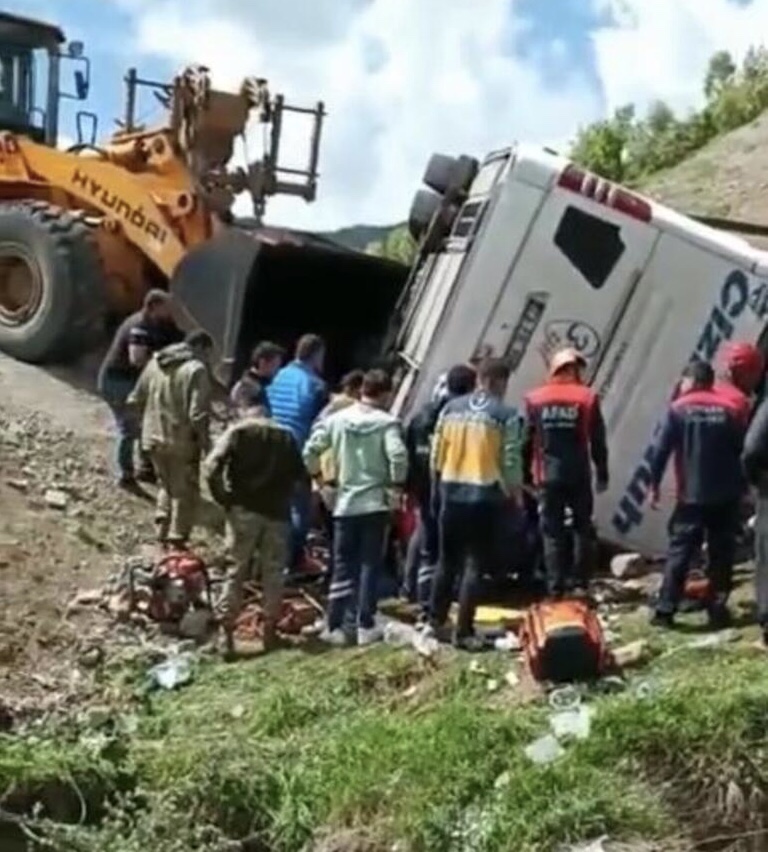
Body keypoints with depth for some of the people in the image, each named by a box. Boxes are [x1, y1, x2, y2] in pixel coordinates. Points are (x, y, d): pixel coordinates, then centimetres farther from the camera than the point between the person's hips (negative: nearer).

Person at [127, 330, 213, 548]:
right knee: (185, 493, 9)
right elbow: (197, 415, -21)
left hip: (153, 438, 6)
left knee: (167, 486, 24)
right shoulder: (196, 370, -15)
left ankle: (162, 530, 22)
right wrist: (205, 442, -8)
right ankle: (177, 540, 10)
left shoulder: (155, 362, 7)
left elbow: (135, 401, 11)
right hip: (182, 442, -6)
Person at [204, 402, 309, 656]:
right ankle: (270, 632, 15)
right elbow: (300, 474, 8)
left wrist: (224, 499, 0)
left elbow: (211, 468, -8)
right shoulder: (285, 437, 13)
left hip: (244, 511, -1)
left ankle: (227, 634, 2)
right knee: (273, 573, 10)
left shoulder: (237, 432, 5)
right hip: (277, 513, 1)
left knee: (236, 571, 4)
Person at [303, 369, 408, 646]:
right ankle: (365, 626, 7)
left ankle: (335, 626, 8)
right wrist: (397, 485, -6)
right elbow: (398, 457, -21)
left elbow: (310, 452, -2)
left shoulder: (337, 419, 1)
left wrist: (319, 477, 12)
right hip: (376, 503, -3)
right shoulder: (387, 422, -8)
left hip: (345, 504, 3)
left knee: (343, 568, 10)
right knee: (371, 566, 6)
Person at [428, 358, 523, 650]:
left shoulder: (451, 408, 6)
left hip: (451, 491, 4)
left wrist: (437, 488, 20)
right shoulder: (506, 415, -6)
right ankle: (463, 632, 2)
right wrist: (516, 493, 7)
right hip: (485, 495, -4)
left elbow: (436, 454, 8)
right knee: (475, 564, 2)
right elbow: (510, 461, -8)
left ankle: (436, 620, 26)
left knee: (448, 560, 18)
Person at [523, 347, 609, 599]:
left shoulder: (535, 399, 0)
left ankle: (555, 586, 5)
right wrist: (602, 474, 9)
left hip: (547, 475, 1)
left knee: (552, 531, 6)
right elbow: (598, 441, 0)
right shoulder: (587, 398, -2)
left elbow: (527, 440, 1)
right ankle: (579, 583, 11)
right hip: (578, 475, -1)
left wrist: (526, 475, 8)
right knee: (582, 528, 12)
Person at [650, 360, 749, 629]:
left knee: (679, 552, 2)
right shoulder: (733, 408, 4)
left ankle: (665, 610, 0)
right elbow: (744, 450, 6)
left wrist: (654, 484, 1)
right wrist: (743, 485, 14)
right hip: (726, 495, 2)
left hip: (691, 495, -2)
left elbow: (662, 450, -6)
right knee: (721, 554, 8)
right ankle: (718, 611, 8)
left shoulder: (679, 408, -3)